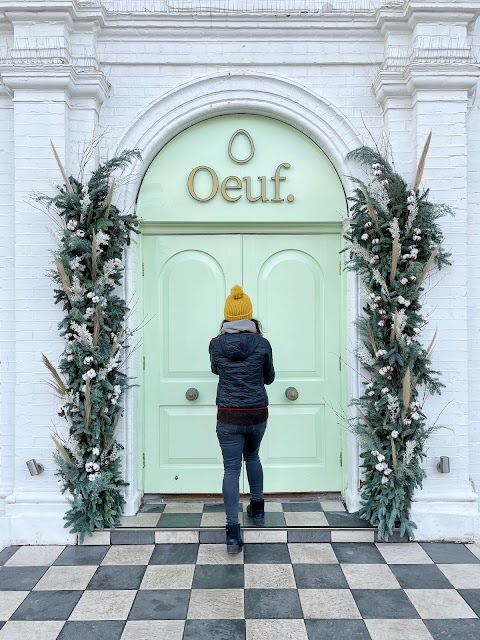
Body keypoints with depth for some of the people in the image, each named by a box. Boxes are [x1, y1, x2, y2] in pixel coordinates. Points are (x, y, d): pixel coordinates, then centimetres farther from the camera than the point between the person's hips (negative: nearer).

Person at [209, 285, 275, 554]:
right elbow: (269, 378, 8)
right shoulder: (262, 343, -7)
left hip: (228, 417, -1)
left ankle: (233, 532, -5)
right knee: (252, 456, 26)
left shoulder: (216, 344, -5)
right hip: (257, 415, 1)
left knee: (231, 469, 2)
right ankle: (258, 509, 38)